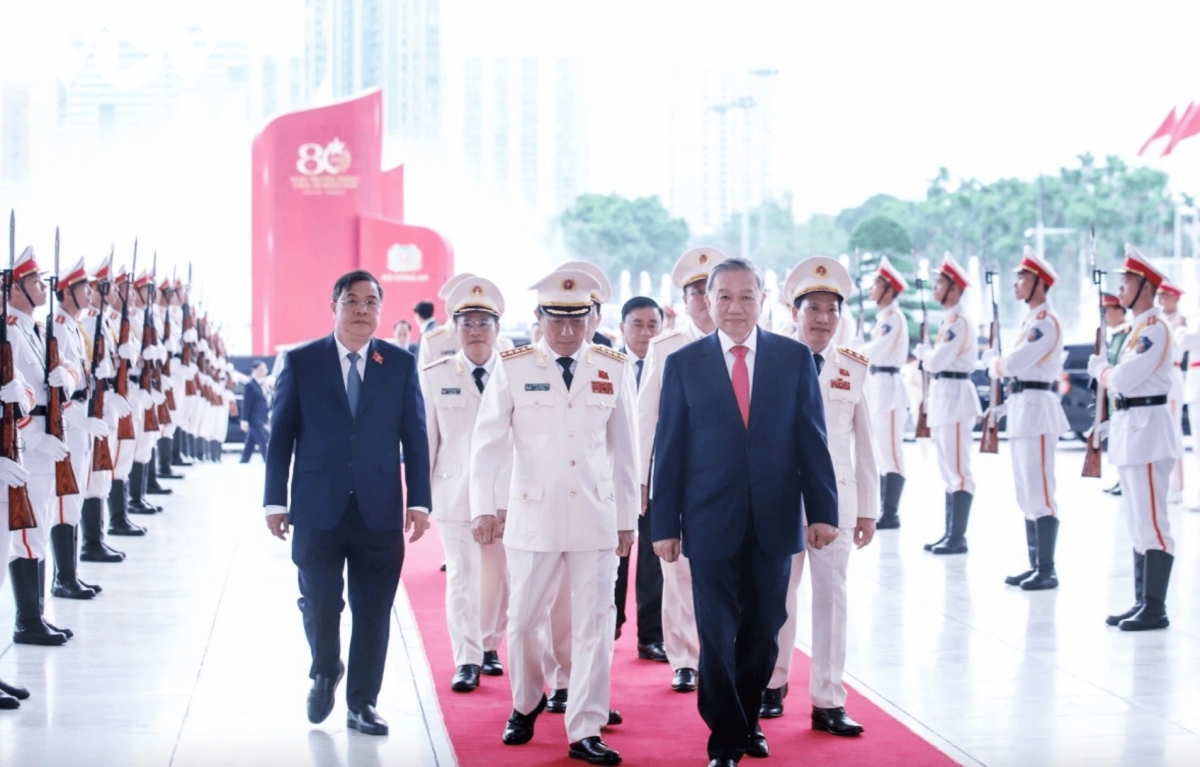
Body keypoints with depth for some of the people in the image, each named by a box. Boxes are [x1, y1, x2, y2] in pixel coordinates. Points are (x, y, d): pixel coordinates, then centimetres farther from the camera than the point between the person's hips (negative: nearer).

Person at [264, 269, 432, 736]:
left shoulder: (401, 365, 5)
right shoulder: (301, 362, 2)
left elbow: (415, 437, 5)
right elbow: (280, 436, 3)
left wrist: (419, 501, -2)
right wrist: (276, 501, 0)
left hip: (380, 513, 1)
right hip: (318, 511, -1)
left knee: (373, 614, 4)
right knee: (319, 607, 2)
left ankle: (362, 703, 16)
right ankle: (325, 673, 31)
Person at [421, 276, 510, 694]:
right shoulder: (435, 376, 4)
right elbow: (426, 438, 5)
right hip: (456, 492, -1)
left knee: (499, 576, 9)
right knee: (462, 577, -3)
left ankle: (489, 645, 27)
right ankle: (466, 661, 0)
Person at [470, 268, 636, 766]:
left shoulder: (614, 370, 4)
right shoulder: (513, 369, -1)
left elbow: (623, 447, 7)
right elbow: (488, 441, -1)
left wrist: (627, 518, 7)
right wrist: (485, 507, -7)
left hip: (596, 517, 1)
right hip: (532, 516, -1)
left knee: (594, 626, 0)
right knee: (524, 621, 8)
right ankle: (527, 702, 33)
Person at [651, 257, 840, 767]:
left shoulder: (795, 358, 3)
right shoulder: (684, 364, 1)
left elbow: (811, 441, 3)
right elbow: (669, 450, 1)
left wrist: (822, 511, -3)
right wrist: (665, 525, -2)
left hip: (774, 522, 2)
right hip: (712, 523, -1)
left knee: (763, 631, 11)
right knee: (718, 635, -1)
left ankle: (747, 719, 31)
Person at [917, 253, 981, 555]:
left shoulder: (959, 321, -14)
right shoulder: (948, 320, 16)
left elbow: (936, 360, -19)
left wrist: (923, 351, -1)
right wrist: (928, 354, 1)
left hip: (955, 395, -11)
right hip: (943, 394, 11)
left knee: (958, 470, -8)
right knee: (948, 470, 13)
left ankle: (958, 538, -8)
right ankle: (950, 533, 18)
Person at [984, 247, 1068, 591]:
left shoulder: (1046, 321, -14)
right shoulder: (1031, 320, 17)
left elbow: (1013, 363, -20)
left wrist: (991, 360, -1)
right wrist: (999, 363, -2)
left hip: (1037, 408, -10)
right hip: (1022, 407, 10)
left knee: (1039, 492, -8)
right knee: (1026, 494, 12)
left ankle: (1047, 570, -6)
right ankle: (1034, 565, 17)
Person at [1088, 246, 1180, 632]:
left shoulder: (1154, 327, -14)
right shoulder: (1138, 328, 16)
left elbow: (1124, 379, -20)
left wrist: (1101, 369, -2)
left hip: (1147, 428, -10)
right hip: (1130, 428, 10)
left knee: (1151, 523, -8)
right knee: (1139, 523, 13)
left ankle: (1155, 609, -7)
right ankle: (1141, 602, 18)